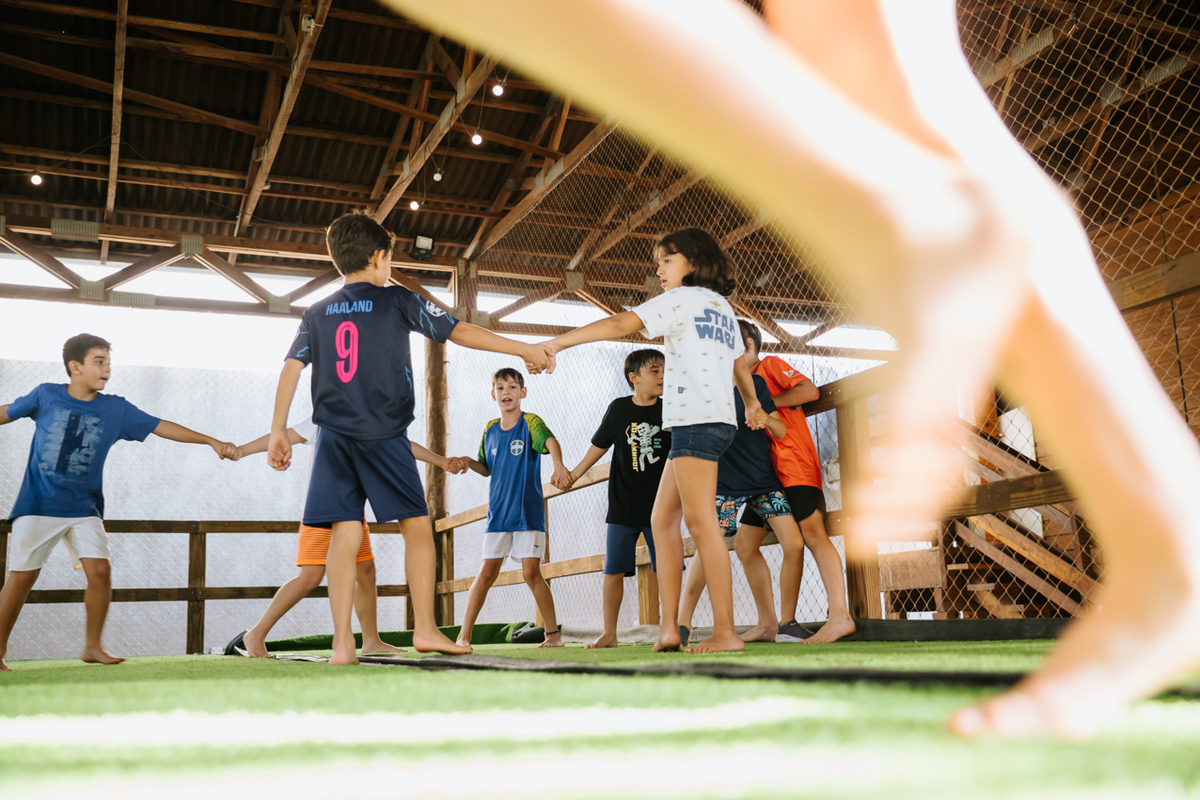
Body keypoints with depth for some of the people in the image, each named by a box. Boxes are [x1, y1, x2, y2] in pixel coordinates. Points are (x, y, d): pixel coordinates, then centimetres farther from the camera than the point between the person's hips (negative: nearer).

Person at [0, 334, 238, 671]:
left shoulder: (116, 409, 1)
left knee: (99, 570, -10)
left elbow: (162, 427, 0)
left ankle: (92, 646, 6)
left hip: (84, 508, 2)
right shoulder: (45, 395, -2)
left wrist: (213, 442, -5)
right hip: (38, 504, -2)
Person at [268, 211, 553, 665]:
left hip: (334, 436, 4)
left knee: (345, 535, 1)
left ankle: (343, 643, -3)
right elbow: (461, 333, 0)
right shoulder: (397, 301, 3)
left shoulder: (318, 313, 14)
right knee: (418, 526, 5)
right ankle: (425, 628, 3)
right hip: (383, 435, -4)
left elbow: (291, 369, 6)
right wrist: (525, 350, 5)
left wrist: (278, 432, 9)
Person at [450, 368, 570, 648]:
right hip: (498, 512, 4)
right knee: (487, 572, 1)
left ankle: (553, 632, 5)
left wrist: (558, 463, -47)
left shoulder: (530, 422, -5)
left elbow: (551, 441, -26)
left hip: (528, 512, -4)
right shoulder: (490, 430, 10)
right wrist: (468, 462, -2)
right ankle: (464, 634, 8)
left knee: (531, 572, -7)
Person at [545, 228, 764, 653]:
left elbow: (619, 325, -10)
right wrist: (752, 404, 53)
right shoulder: (723, 307, 23)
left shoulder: (681, 298, -1)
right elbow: (740, 365, 35)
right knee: (663, 518, 8)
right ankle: (668, 626, 3)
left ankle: (725, 631, -14)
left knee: (700, 520, -12)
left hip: (696, 419, -9)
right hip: (716, 421, 9)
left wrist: (556, 343, -11)